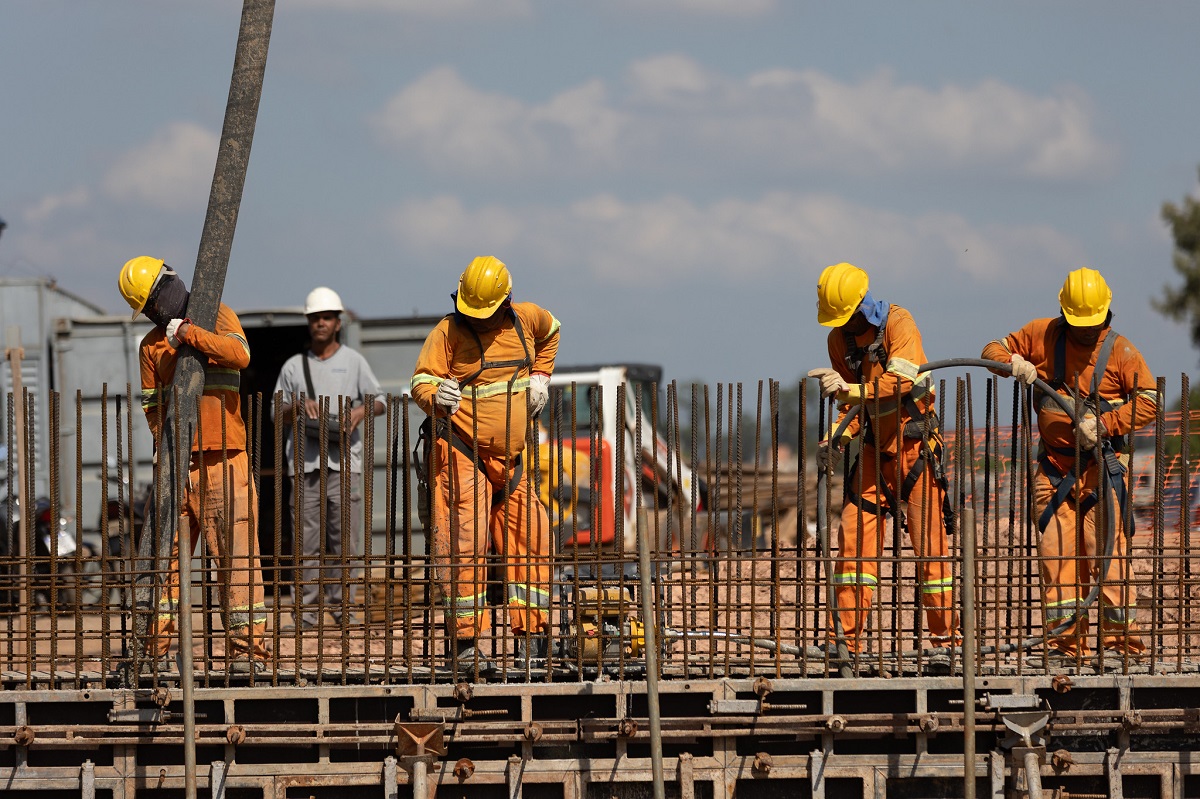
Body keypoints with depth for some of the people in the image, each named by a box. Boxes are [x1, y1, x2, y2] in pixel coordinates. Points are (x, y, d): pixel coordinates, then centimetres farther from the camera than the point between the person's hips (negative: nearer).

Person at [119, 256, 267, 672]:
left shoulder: (217, 316, 7)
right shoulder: (152, 345, 15)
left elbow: (239, 354, -13)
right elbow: (152, 406, 12)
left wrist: (189, 334, -14)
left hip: (224, 457, -3)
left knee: (236, 551, -6)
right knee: (169, 555, 3)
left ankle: (248, 647, -6)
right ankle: (158, 648, 9)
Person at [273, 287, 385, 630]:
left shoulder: (353, 362, 14)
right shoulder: (294, 366, 17)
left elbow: (379, 401, 10)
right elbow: (279, 416, 16)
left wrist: (361, 410, -12)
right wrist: (298, 406, -5)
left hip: (344, 460, -1)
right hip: (305, 462, 1)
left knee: (345, 535, -6)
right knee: (307, 537, -3)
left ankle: (340, 603, 0)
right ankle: (307, 611, -2)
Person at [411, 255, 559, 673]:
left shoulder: (526, 319, 5)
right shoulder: (449, 331, -10)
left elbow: (550, 332, 29)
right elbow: (421, 382, -13)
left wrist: (540, 376, 18)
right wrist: (437, 397, -34)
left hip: (510, 457, 6)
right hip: (463, 454, -6)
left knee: (530, 540, 7)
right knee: (464, 545, -11)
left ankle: (530, 634, 15)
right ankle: (466, 644, -9)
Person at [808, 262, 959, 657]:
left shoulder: (897, 323, -13)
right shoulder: (840, 339, 6)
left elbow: (903, 380, -27)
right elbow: (852, 402, 11)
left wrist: (851, 389, -37)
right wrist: (837, 437, -7)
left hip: (913, 443, -6)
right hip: (875, 446, 6)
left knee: (928, 540, -6)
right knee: (854, 534, -4)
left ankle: (946, 636, 0)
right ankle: (846, 637, -3)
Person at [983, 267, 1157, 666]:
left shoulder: (1120, 351, 0)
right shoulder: (1042, 335, 8)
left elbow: (1149, 401, -5)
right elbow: (995, 349, 15)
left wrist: (1104, 424, -16)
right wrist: (1011, 361, -9)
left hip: (1099, 467, -3)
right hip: (1054, 467, 3)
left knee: (1107, 553, -10)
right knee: (1056, 555, 1)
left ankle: (1123, 640, -8)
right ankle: (1064, 644, 5)